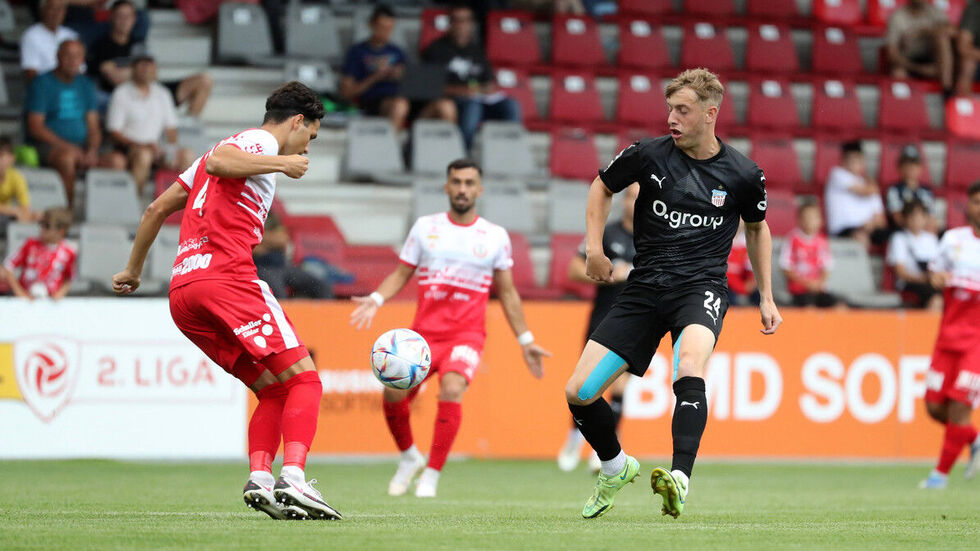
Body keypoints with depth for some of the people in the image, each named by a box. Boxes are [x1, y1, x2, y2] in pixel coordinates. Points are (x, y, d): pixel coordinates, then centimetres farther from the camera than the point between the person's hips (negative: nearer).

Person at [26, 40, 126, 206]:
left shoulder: (85, 84, 18)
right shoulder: (42, 83, 0)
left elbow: (93, 125, 15)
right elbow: (35, 127, -8)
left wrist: (92, 150, -6)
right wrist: (66, 146, -17)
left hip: (82, 147, 5)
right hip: (49, 147, -5)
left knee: (117, 160, -21)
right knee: (68, 156, -40)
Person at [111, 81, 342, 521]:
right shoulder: (260, 141, 4)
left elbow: (157, 209, 31)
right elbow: (218, 161, -20)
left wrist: (133, 270, 38)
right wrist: (280, 164, -13)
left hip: (181, 290, 9)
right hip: (225, 278, -9)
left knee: (273, 391, 10)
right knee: (303, 380, -9)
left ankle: (260, 478, -10)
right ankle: (293, 478, -28)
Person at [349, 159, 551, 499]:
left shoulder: (495, 237, 6)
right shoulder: (425, 227, 8)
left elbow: (507, 292, 14)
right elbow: (401, 274, 12)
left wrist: (525, 341, 12)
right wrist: (376, 299, -7)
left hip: (467, 334, -2)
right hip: (424, 331, 2)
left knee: (452, 389, -28)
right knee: (393, 392, -16)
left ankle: (431, 476, -16)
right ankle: (409, 458, 14)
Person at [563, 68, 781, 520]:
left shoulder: (742, 174, -2)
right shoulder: (648, 155, -2)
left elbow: (757, 228, 17)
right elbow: (602, 187, 18)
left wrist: (767, 298, 16)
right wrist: (594, 249, 7)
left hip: (702, 285, -3)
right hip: (645, 287, 3)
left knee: (690, 364, -37)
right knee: (578, 392, -5)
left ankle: (680, 481, -45)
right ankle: (616, 467, 24)